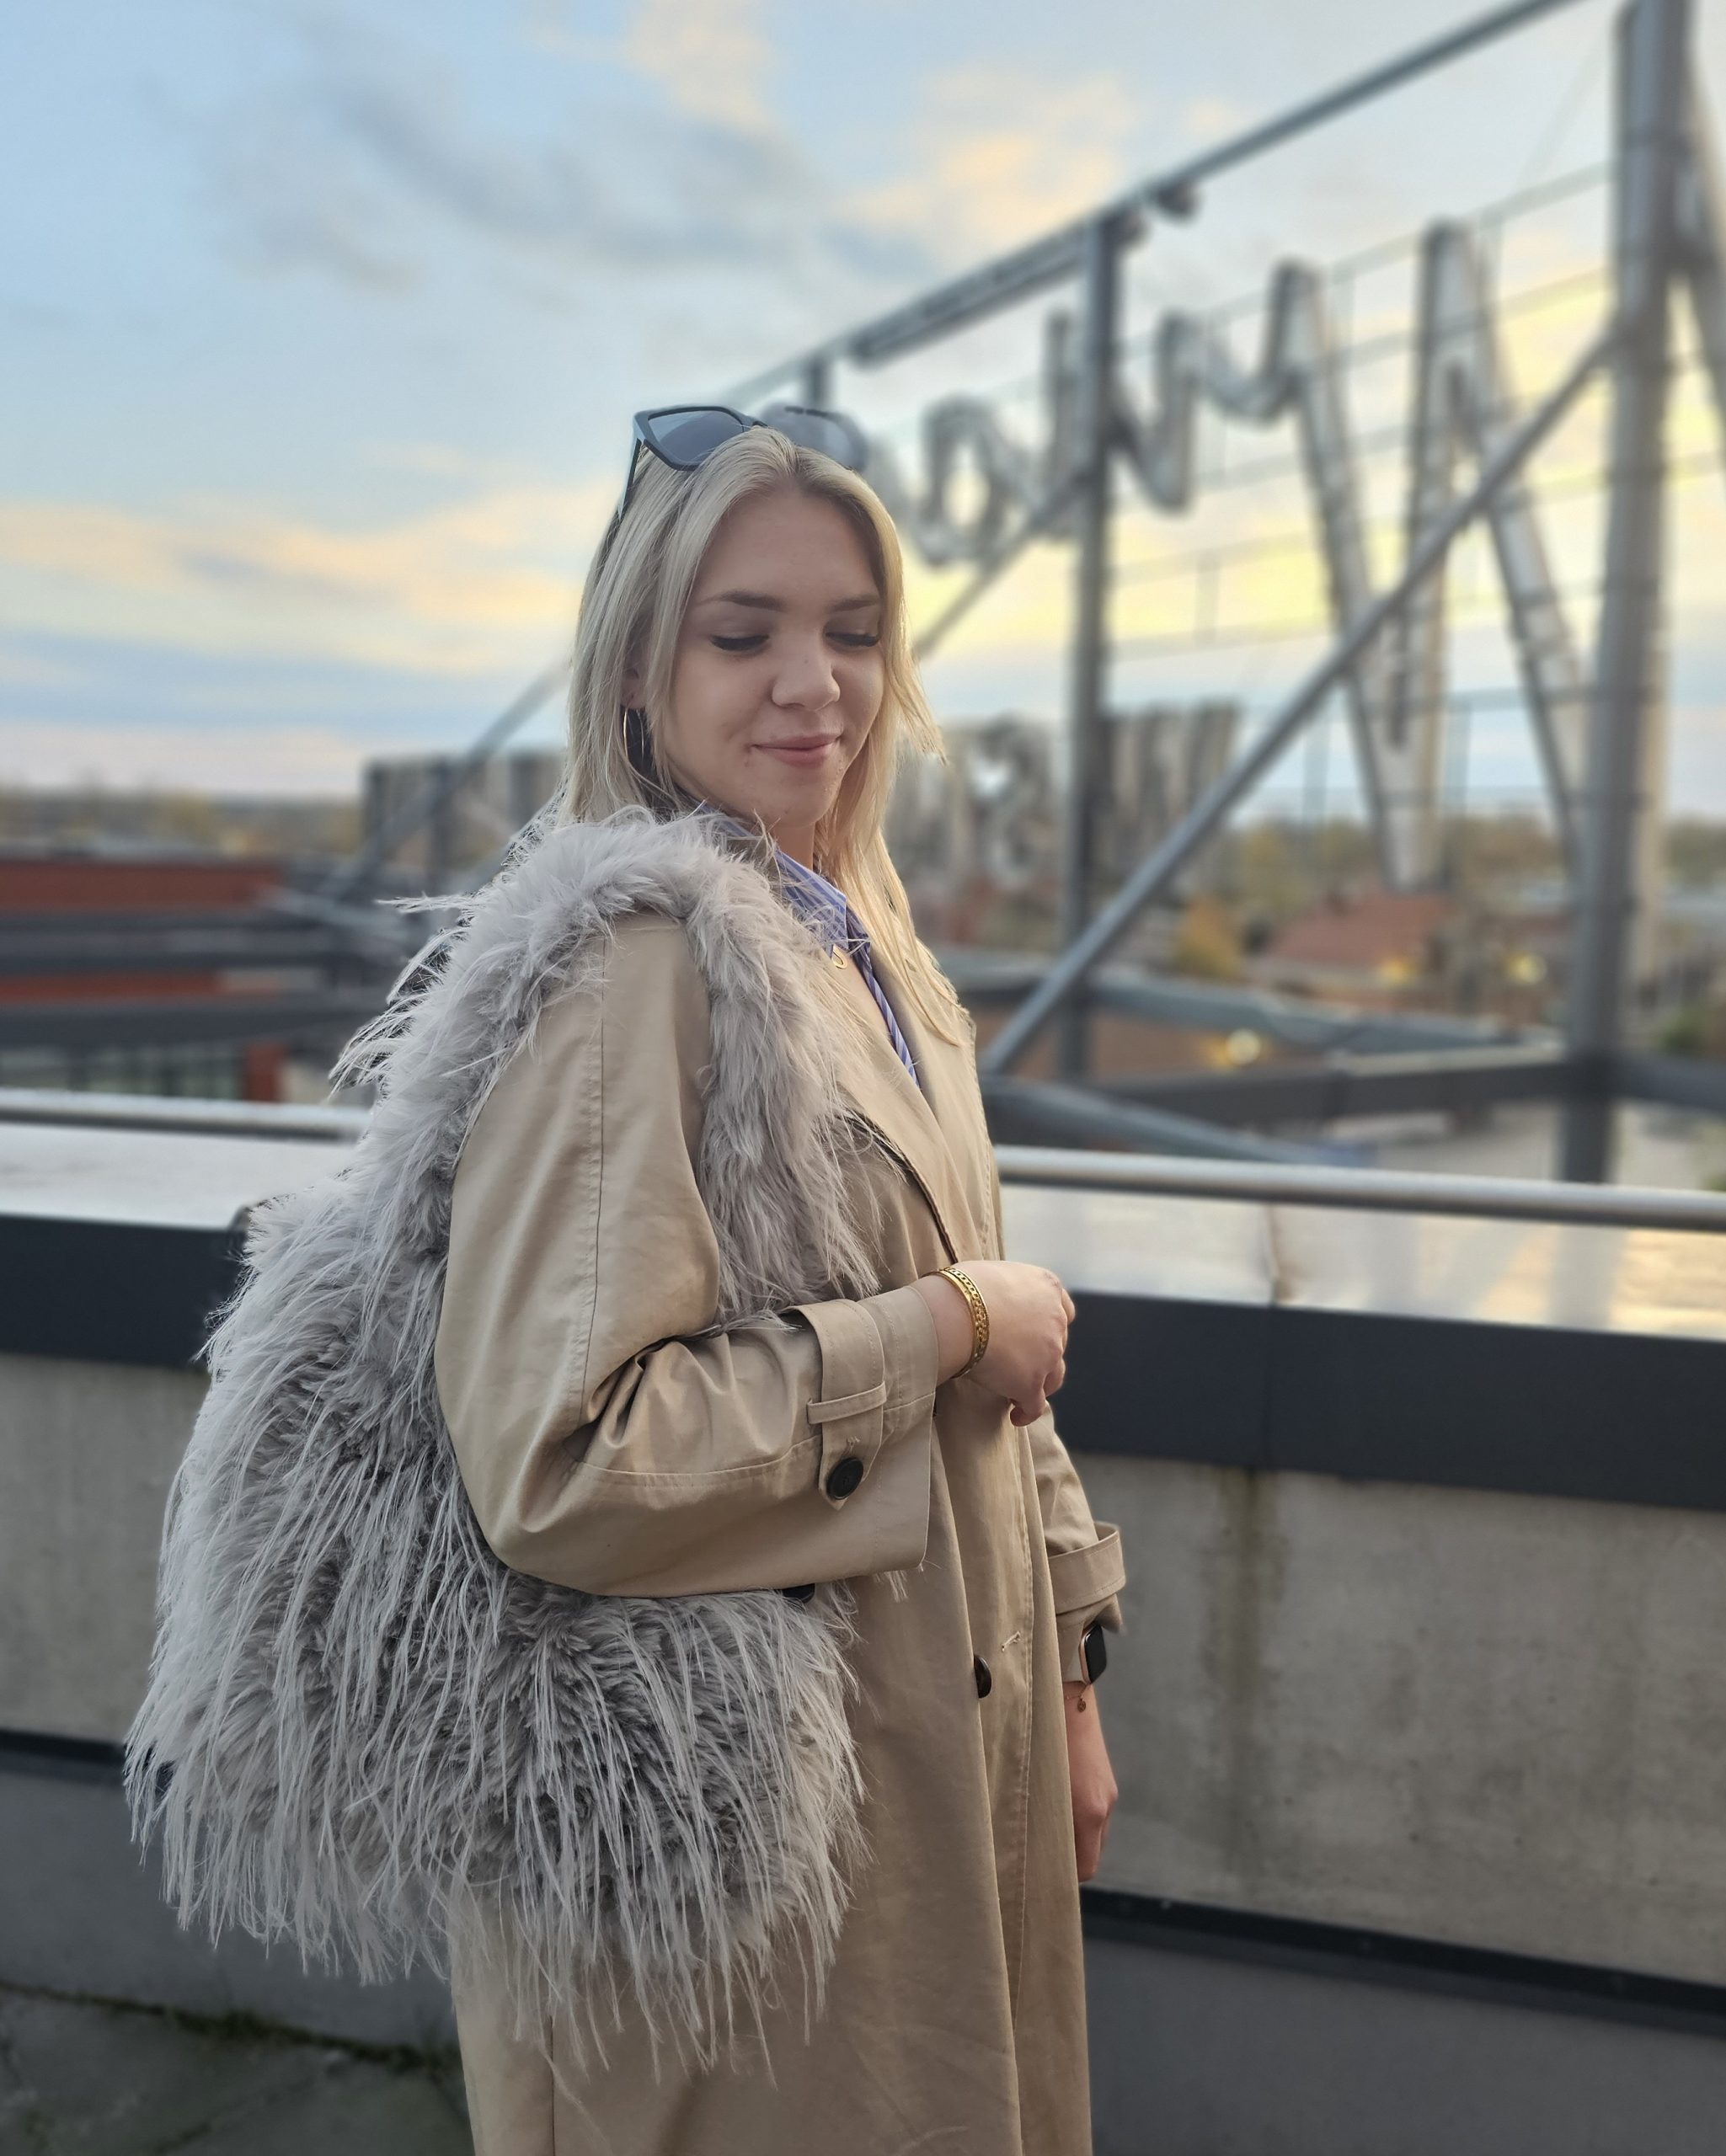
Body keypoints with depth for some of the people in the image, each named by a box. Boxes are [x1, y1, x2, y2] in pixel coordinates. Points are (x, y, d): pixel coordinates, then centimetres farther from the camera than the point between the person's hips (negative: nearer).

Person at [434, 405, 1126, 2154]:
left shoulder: (868, 950, 6)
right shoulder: (632, 957, -21)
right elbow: (556, 1461, -28)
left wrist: (1065, 1680, 14)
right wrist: (940, 1327, -20)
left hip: (956, 1736, 8)